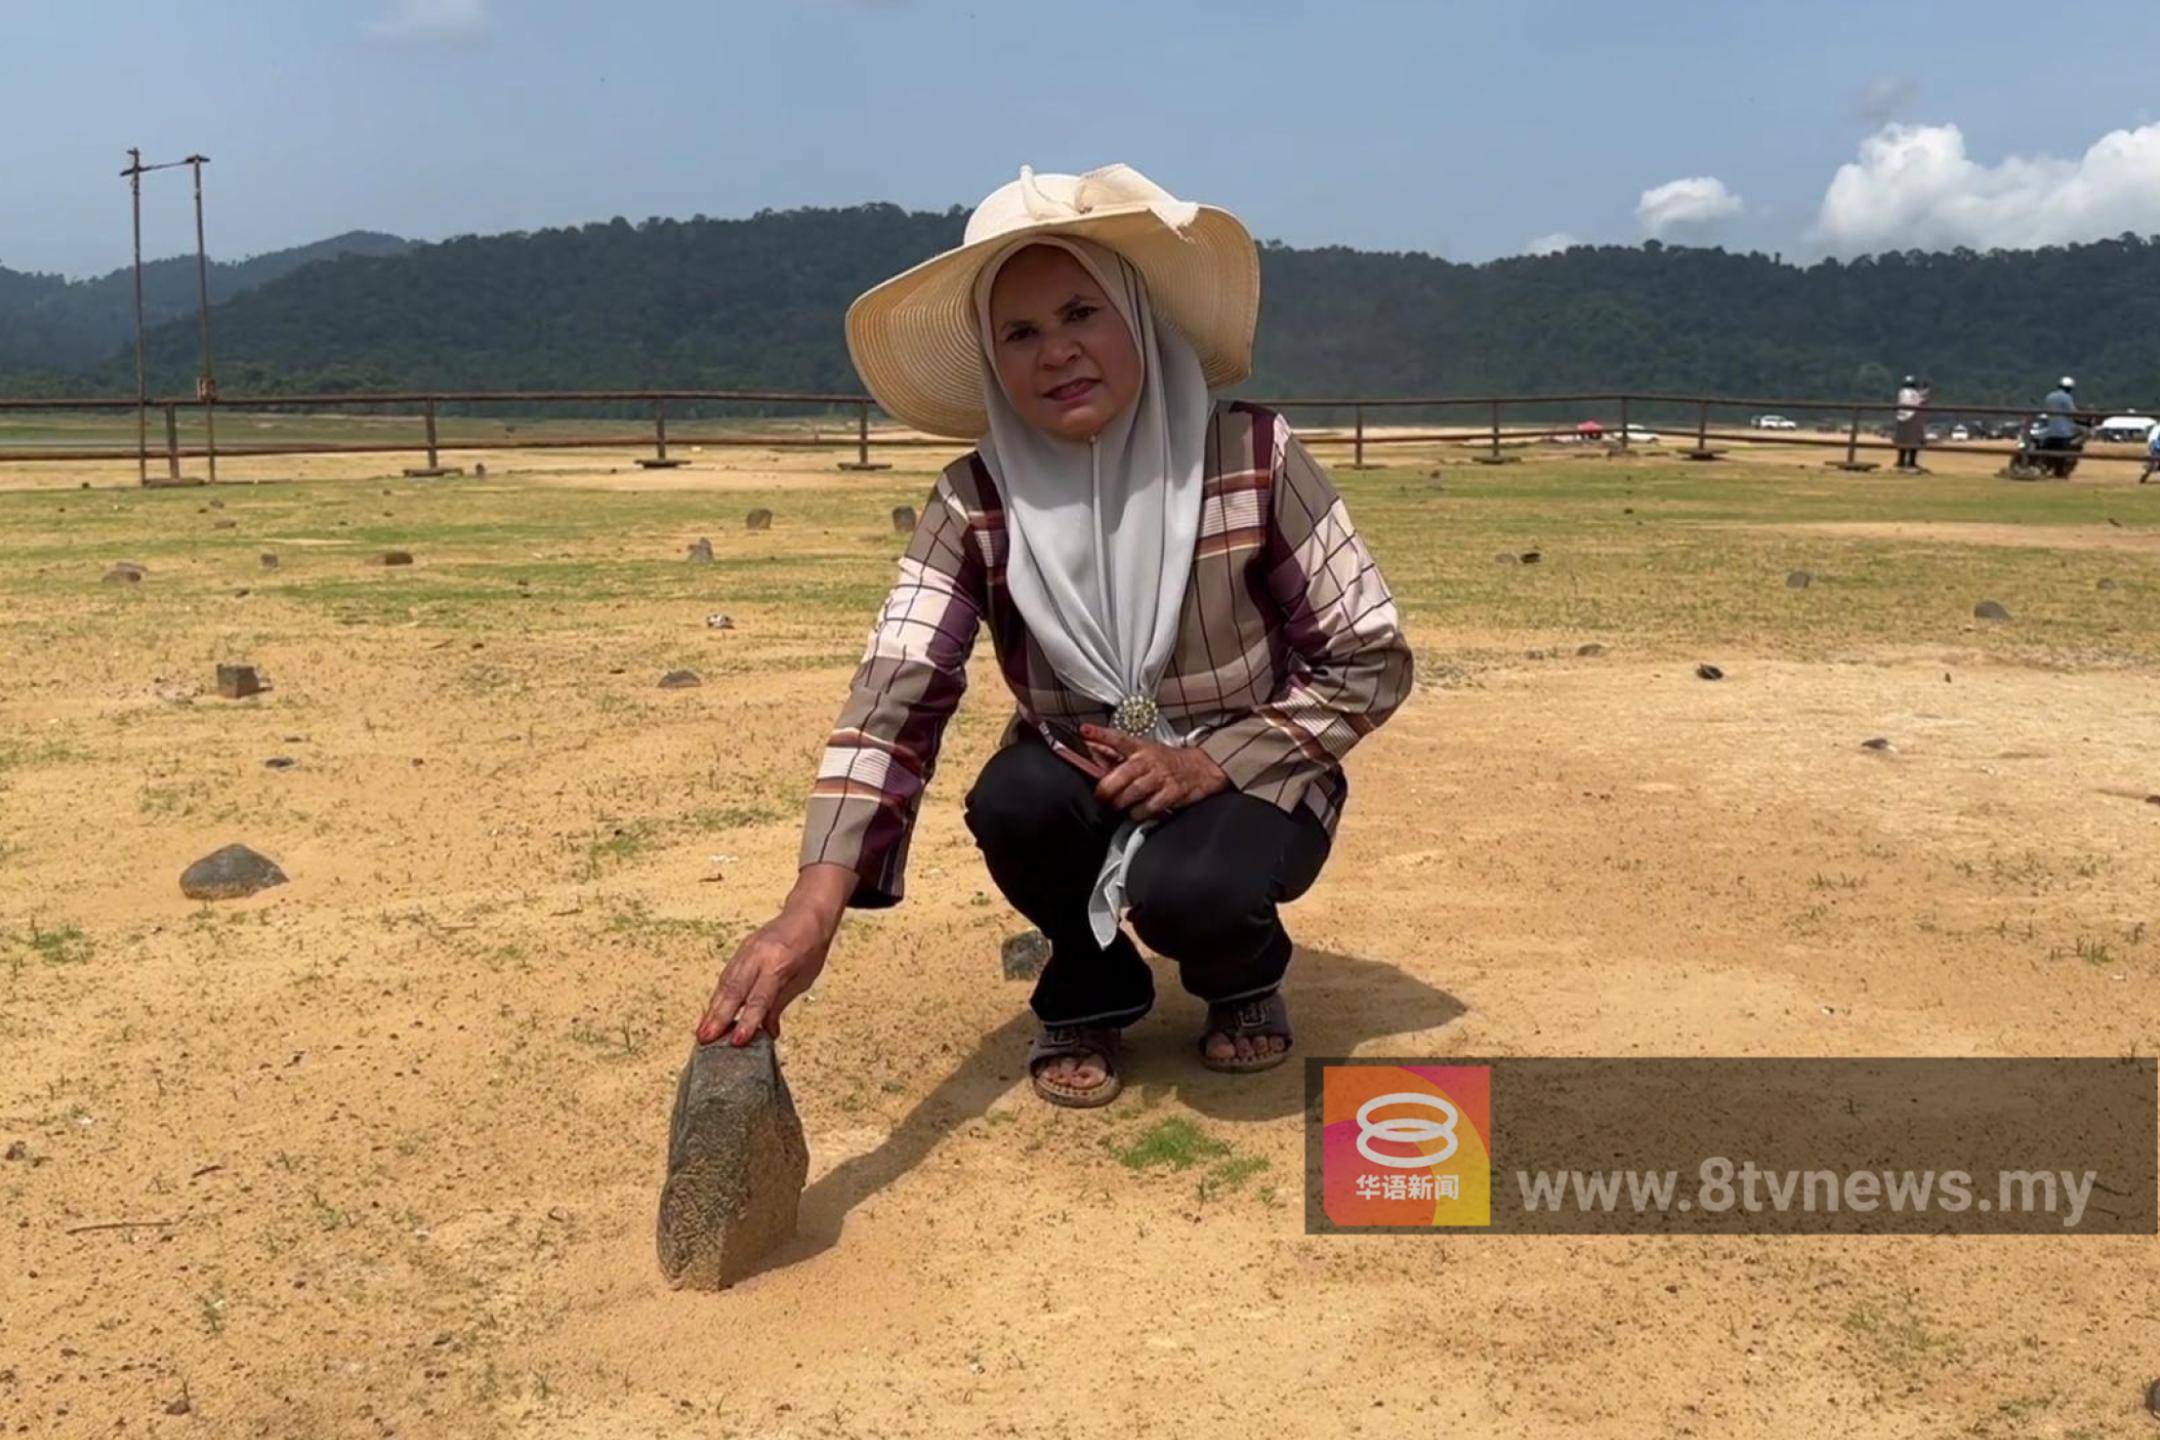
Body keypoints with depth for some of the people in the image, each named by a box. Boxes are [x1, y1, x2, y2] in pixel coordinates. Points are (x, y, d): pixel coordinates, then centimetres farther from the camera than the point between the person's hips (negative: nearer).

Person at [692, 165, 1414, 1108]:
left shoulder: (1252, 458, -20)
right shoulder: (975, 505, -16)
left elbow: (1371, 661, -13)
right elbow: (893, 696, -28)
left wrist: (1213, 761, -25)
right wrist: (810, 913, -42)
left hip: (1246, 777, -2)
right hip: (1082, 773, 2)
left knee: (1186, 892, -33)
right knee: (1013, 801, -31)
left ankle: (1247, 973, 6)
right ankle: (1090, 989, 2)